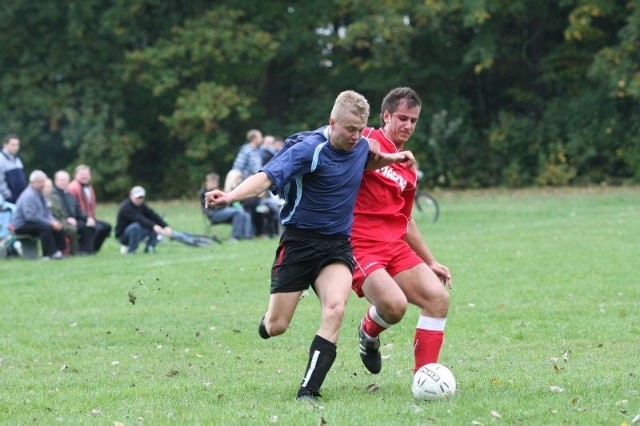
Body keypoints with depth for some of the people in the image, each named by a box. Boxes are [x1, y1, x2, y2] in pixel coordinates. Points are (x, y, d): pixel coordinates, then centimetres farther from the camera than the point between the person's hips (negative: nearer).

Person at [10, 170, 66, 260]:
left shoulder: (40, 194, 11)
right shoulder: (28, 196, -19)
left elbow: (47, 212, 17)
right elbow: (31, 216, -28)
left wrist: (53, 221, -6)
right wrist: (50, 222, -27)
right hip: (22, 226, -9)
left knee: (58, 227, -4)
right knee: (46, 227, -33)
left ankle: (59, 251, -8)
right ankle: (50, 254, -33)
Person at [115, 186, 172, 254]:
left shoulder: (142, 206, 4)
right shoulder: (126, 207, -21)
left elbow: (153, 215, -9)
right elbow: (139, 219, -36)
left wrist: (166, 226, -25)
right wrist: (153, 226, -48)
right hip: (123, 236, -7)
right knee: (136, 226, -38)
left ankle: (149, 248, 0)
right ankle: (130, 250, -23)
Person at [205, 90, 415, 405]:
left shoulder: (361, 145, 3)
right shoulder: (309, 149, -18)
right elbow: (267, 177, -30)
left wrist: (390, 159, 9)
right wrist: (230, 196, -47)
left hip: (337, 245, 4)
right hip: (299, 240, -4)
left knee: (335, 309, -22)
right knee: (276, 327, 0)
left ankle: (308, 392, -19)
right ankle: (267, 320, 42)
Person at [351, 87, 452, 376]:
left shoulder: (408, 167, 19)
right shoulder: (366, 142, -2)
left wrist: (431, 262, 26)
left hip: (395, 246, 7)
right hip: (359, 246, -7)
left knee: (438, 297, -9)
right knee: (394, 305, -27)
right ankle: (369, 331, 9)